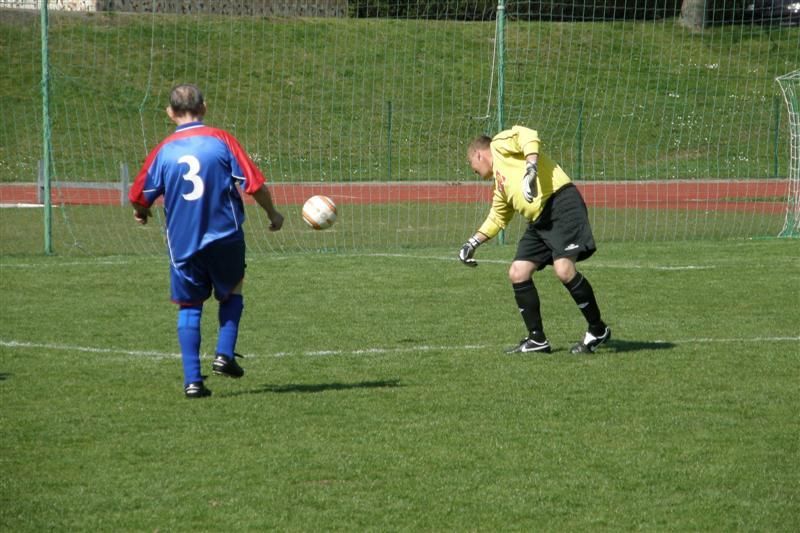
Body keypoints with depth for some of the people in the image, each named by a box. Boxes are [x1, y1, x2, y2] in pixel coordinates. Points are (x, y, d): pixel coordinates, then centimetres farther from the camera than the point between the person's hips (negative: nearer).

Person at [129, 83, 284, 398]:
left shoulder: (163, 151, -2)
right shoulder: (221, 141, -6)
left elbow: (138, 197, 4)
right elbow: (254, 183, -7)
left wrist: (141, 214, 28)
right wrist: (272, 214, 10)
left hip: (183, 243, 1)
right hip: (225, 237, -1)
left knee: (189, 307, 9)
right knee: (232, 293, 23)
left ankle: (192, 380, 1)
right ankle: (225, 355, 7)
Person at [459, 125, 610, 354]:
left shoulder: (500, 143, 6)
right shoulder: (500, 181, 30)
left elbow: (528, 136, -14)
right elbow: (497, 217, 40)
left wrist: (530, 170, -27)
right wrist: (473, 242, 39)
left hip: (561, 204, -10)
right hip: (539, 221, 10)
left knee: (564, 270, -22)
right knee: (518, 274, 2)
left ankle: (598, 330, -9)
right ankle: (537, 339, 10)